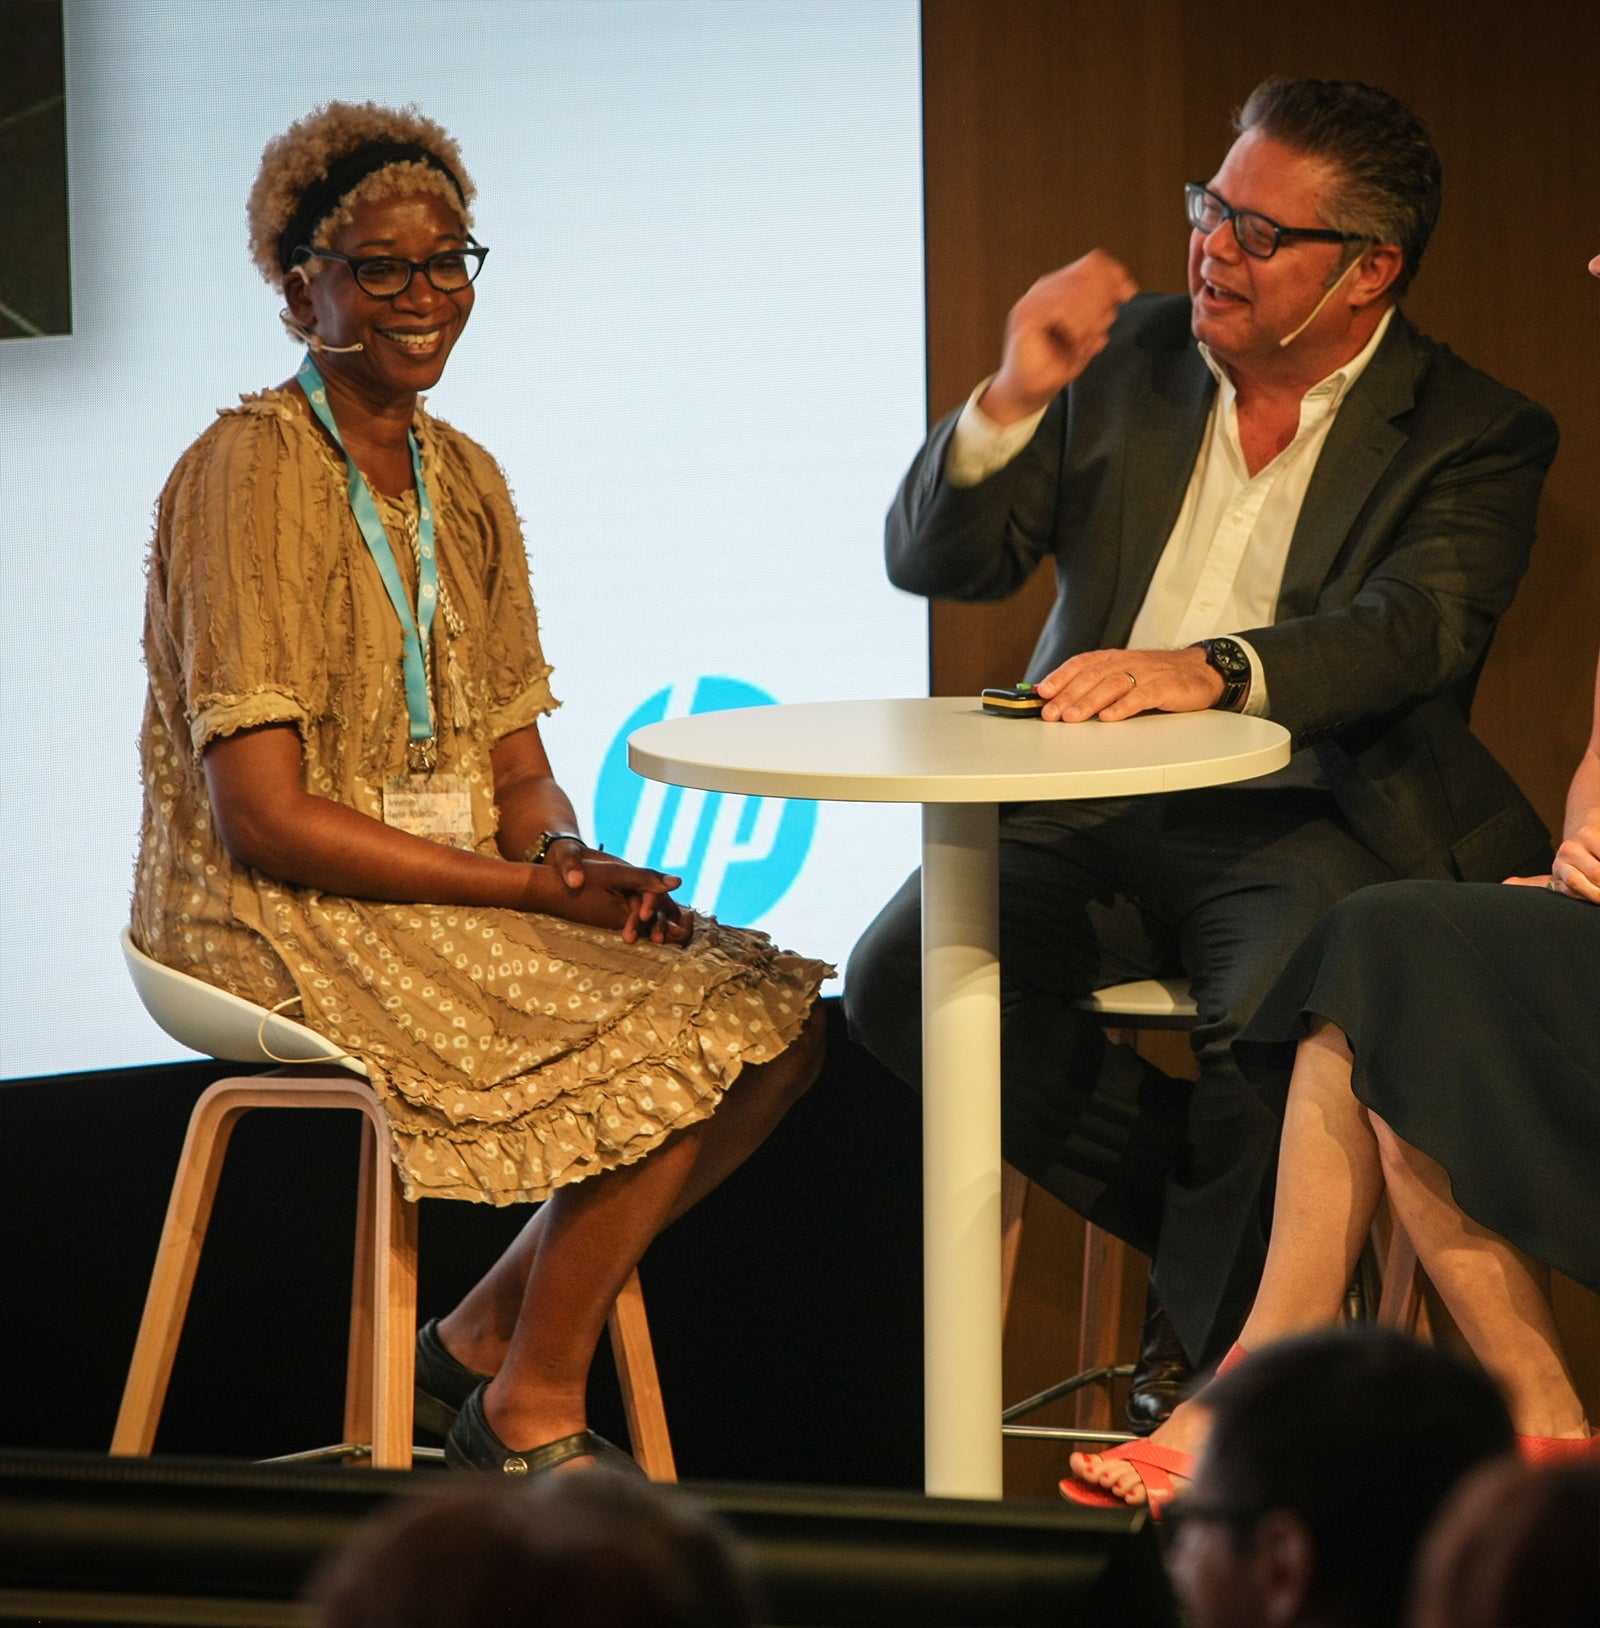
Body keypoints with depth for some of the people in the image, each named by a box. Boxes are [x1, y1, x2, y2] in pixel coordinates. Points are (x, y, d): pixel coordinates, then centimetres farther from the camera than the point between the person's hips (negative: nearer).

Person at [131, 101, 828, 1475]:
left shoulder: (466, 481, 12)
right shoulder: (246, 474, -13)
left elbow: (518, 769, 11)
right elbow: (262, 817, -18)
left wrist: (572, 859, -13)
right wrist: (531, 887, -20)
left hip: (460, 889, 8)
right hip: (287, 923, -8)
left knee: (777, 1020, -7)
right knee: (670, 1039, -22)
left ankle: (492, 1337, 3)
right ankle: (529, 1417, -5)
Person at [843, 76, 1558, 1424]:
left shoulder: (1477, 437, -1)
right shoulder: (1130, 359, 10)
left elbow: (1418, 630, -21)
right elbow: (932, 559, 8)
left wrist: (1209, 668, -40)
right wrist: (1013, 402, -12)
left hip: (1307, 821, -4)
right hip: (1095, 811, 4)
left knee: (1278, 1013, -36)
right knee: (901, 981, -22)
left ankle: (1211, 1333, -7)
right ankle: (1202, 1217, -2)